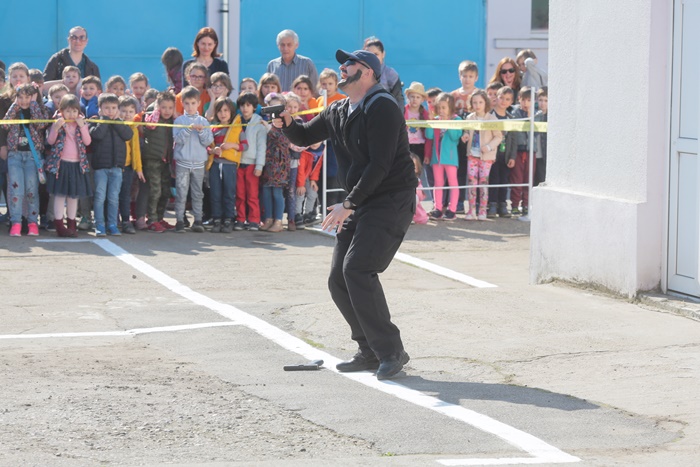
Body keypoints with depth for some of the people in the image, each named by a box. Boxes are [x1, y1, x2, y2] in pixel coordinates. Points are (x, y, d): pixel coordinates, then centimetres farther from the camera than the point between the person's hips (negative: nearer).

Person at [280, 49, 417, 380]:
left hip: (392, 201, -9)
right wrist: (287, 121, 0)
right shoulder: (338, 113, 13)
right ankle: (371, 352, 15)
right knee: (339, 280, 5)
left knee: (357, 268, -22)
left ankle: (391, 352, -16)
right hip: (359, 205, 9)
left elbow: (379, 165, -21)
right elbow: (304, 137, 23)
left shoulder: (382, 107, -15)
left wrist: (348, 204, -21)